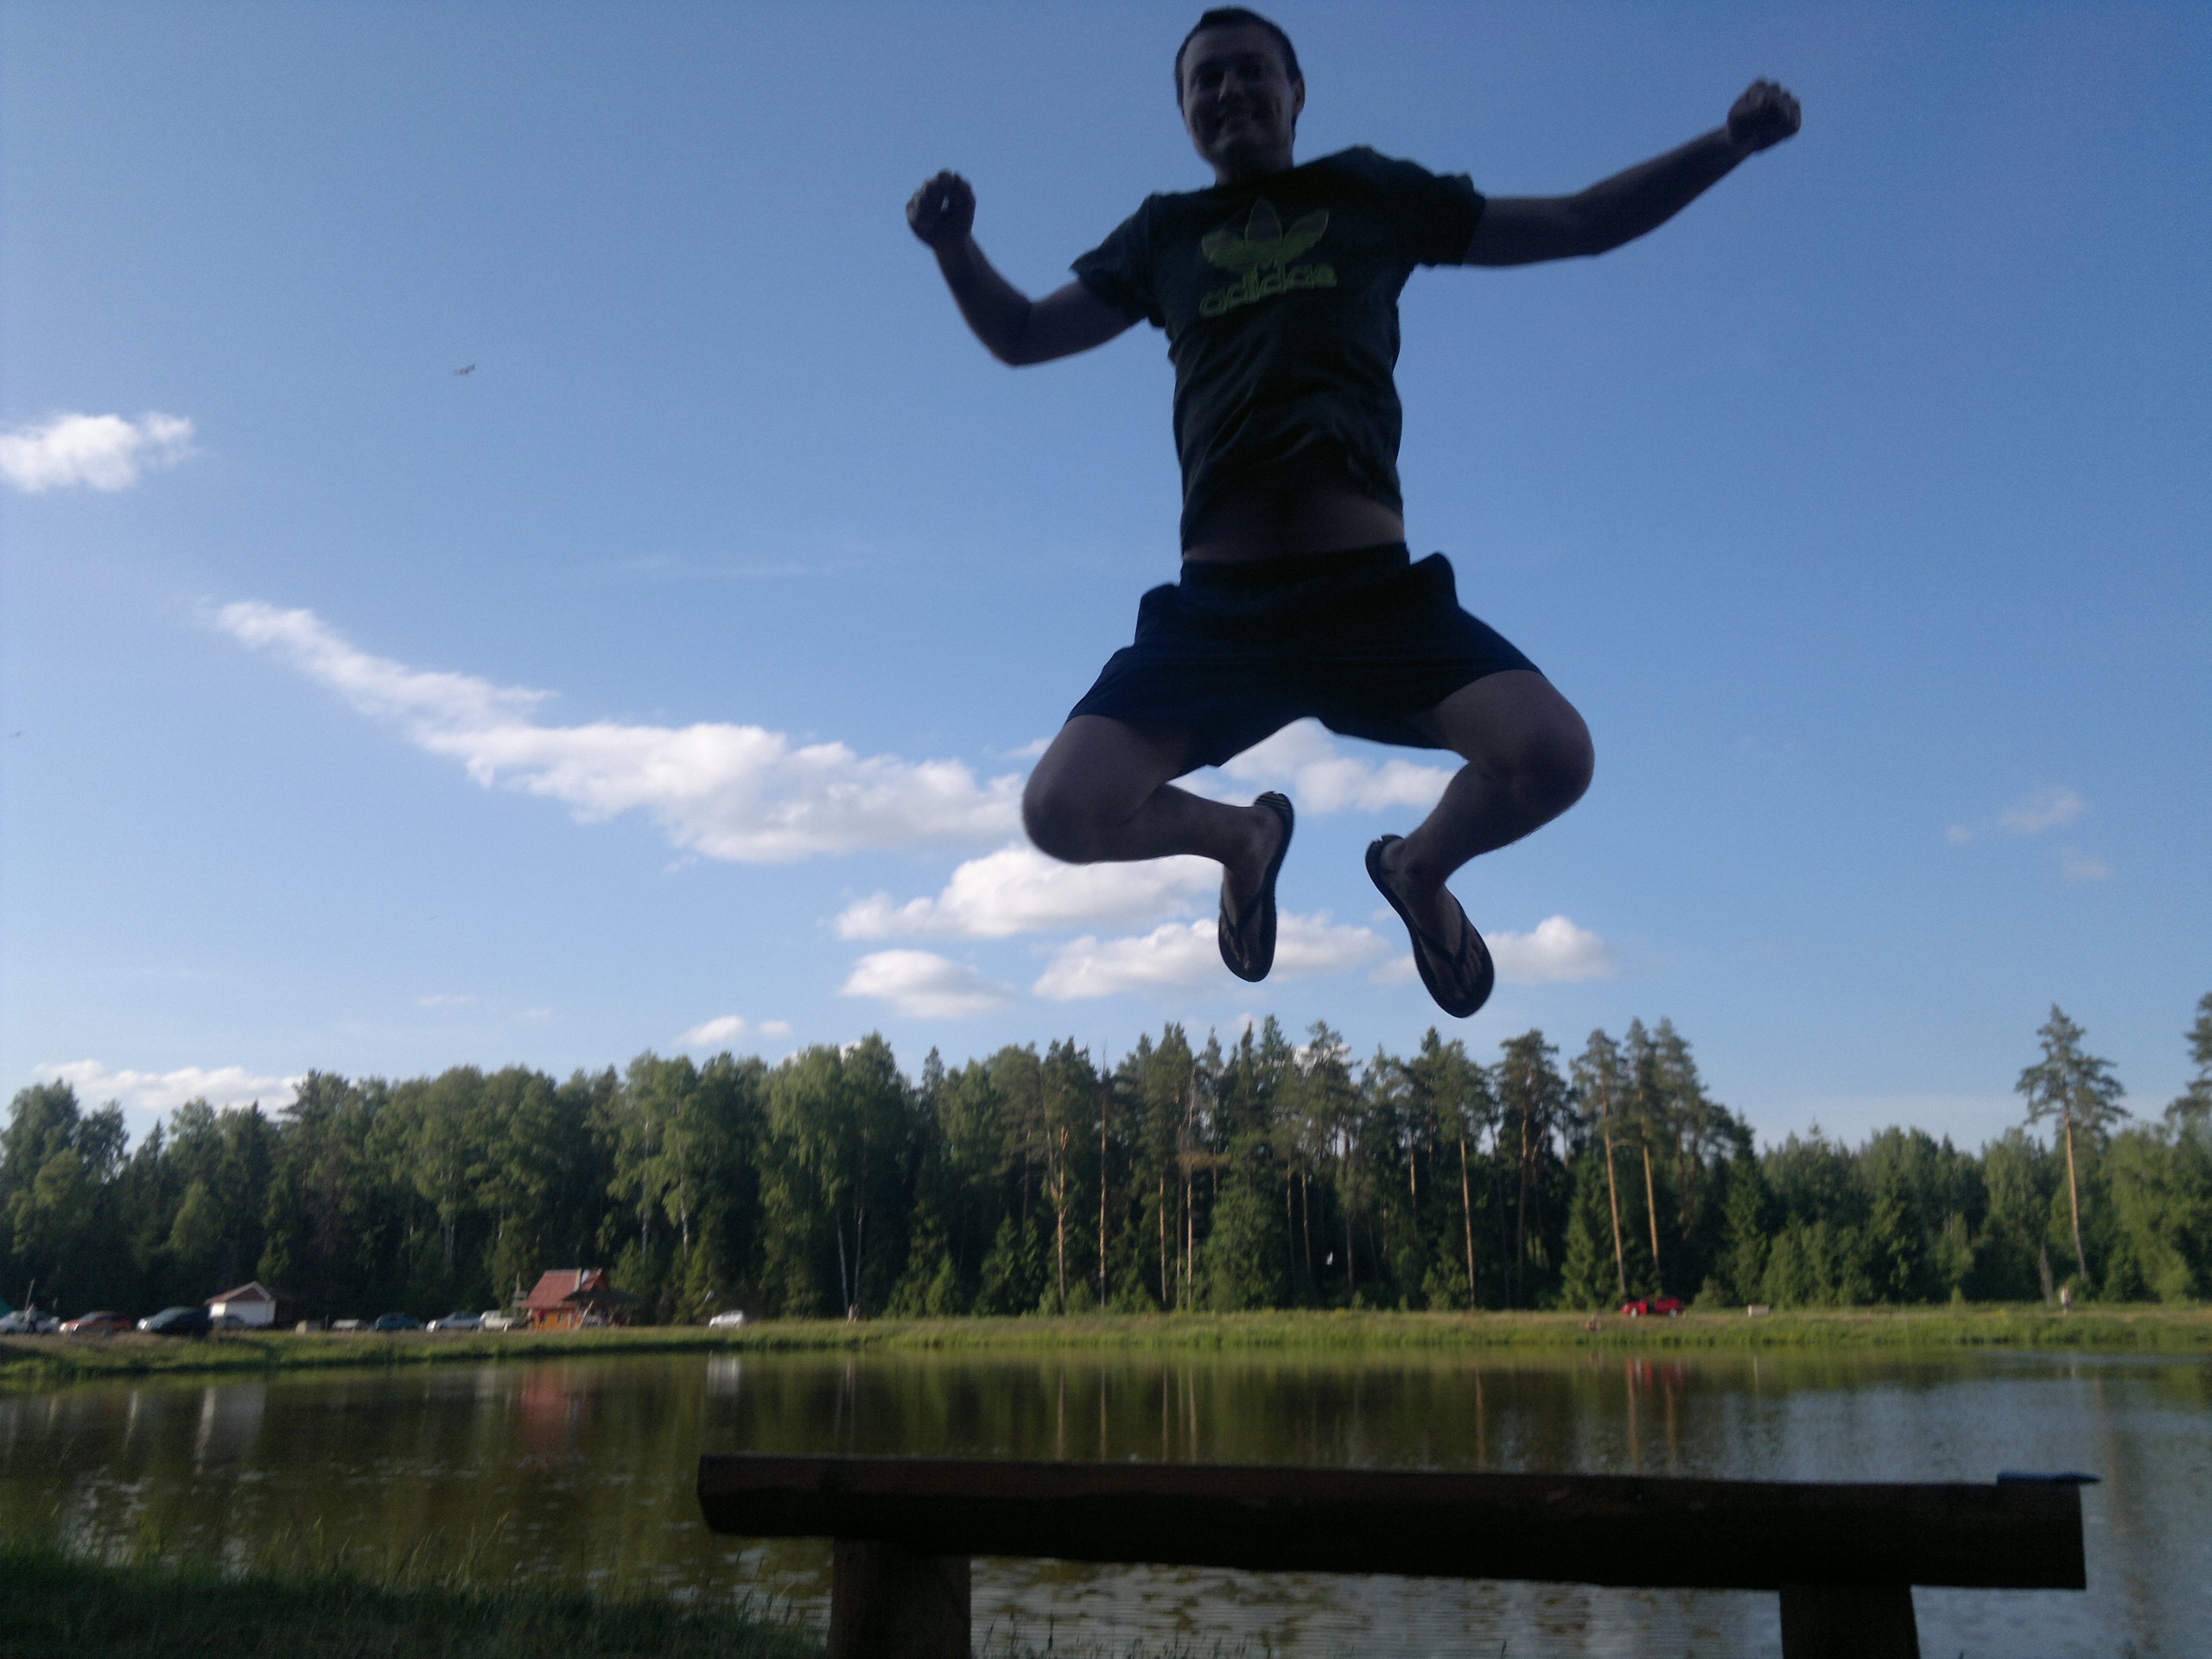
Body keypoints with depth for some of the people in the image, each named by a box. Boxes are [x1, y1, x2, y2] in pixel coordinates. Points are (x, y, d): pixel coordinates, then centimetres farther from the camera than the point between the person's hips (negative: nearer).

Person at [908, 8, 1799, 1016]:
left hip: (1374, 591, 0)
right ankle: (1242, 837, 18)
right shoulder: (1164, 235, 20)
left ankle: (1420, 868, 13)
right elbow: (1023, 336, 22)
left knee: (1551, 755, -24)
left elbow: (1584, 224, 23)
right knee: (1062, 811, -18)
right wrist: (956, 249, 3)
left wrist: (1730, 142, 12)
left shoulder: (1374, 196, 18)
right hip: (1218, 605, 1)